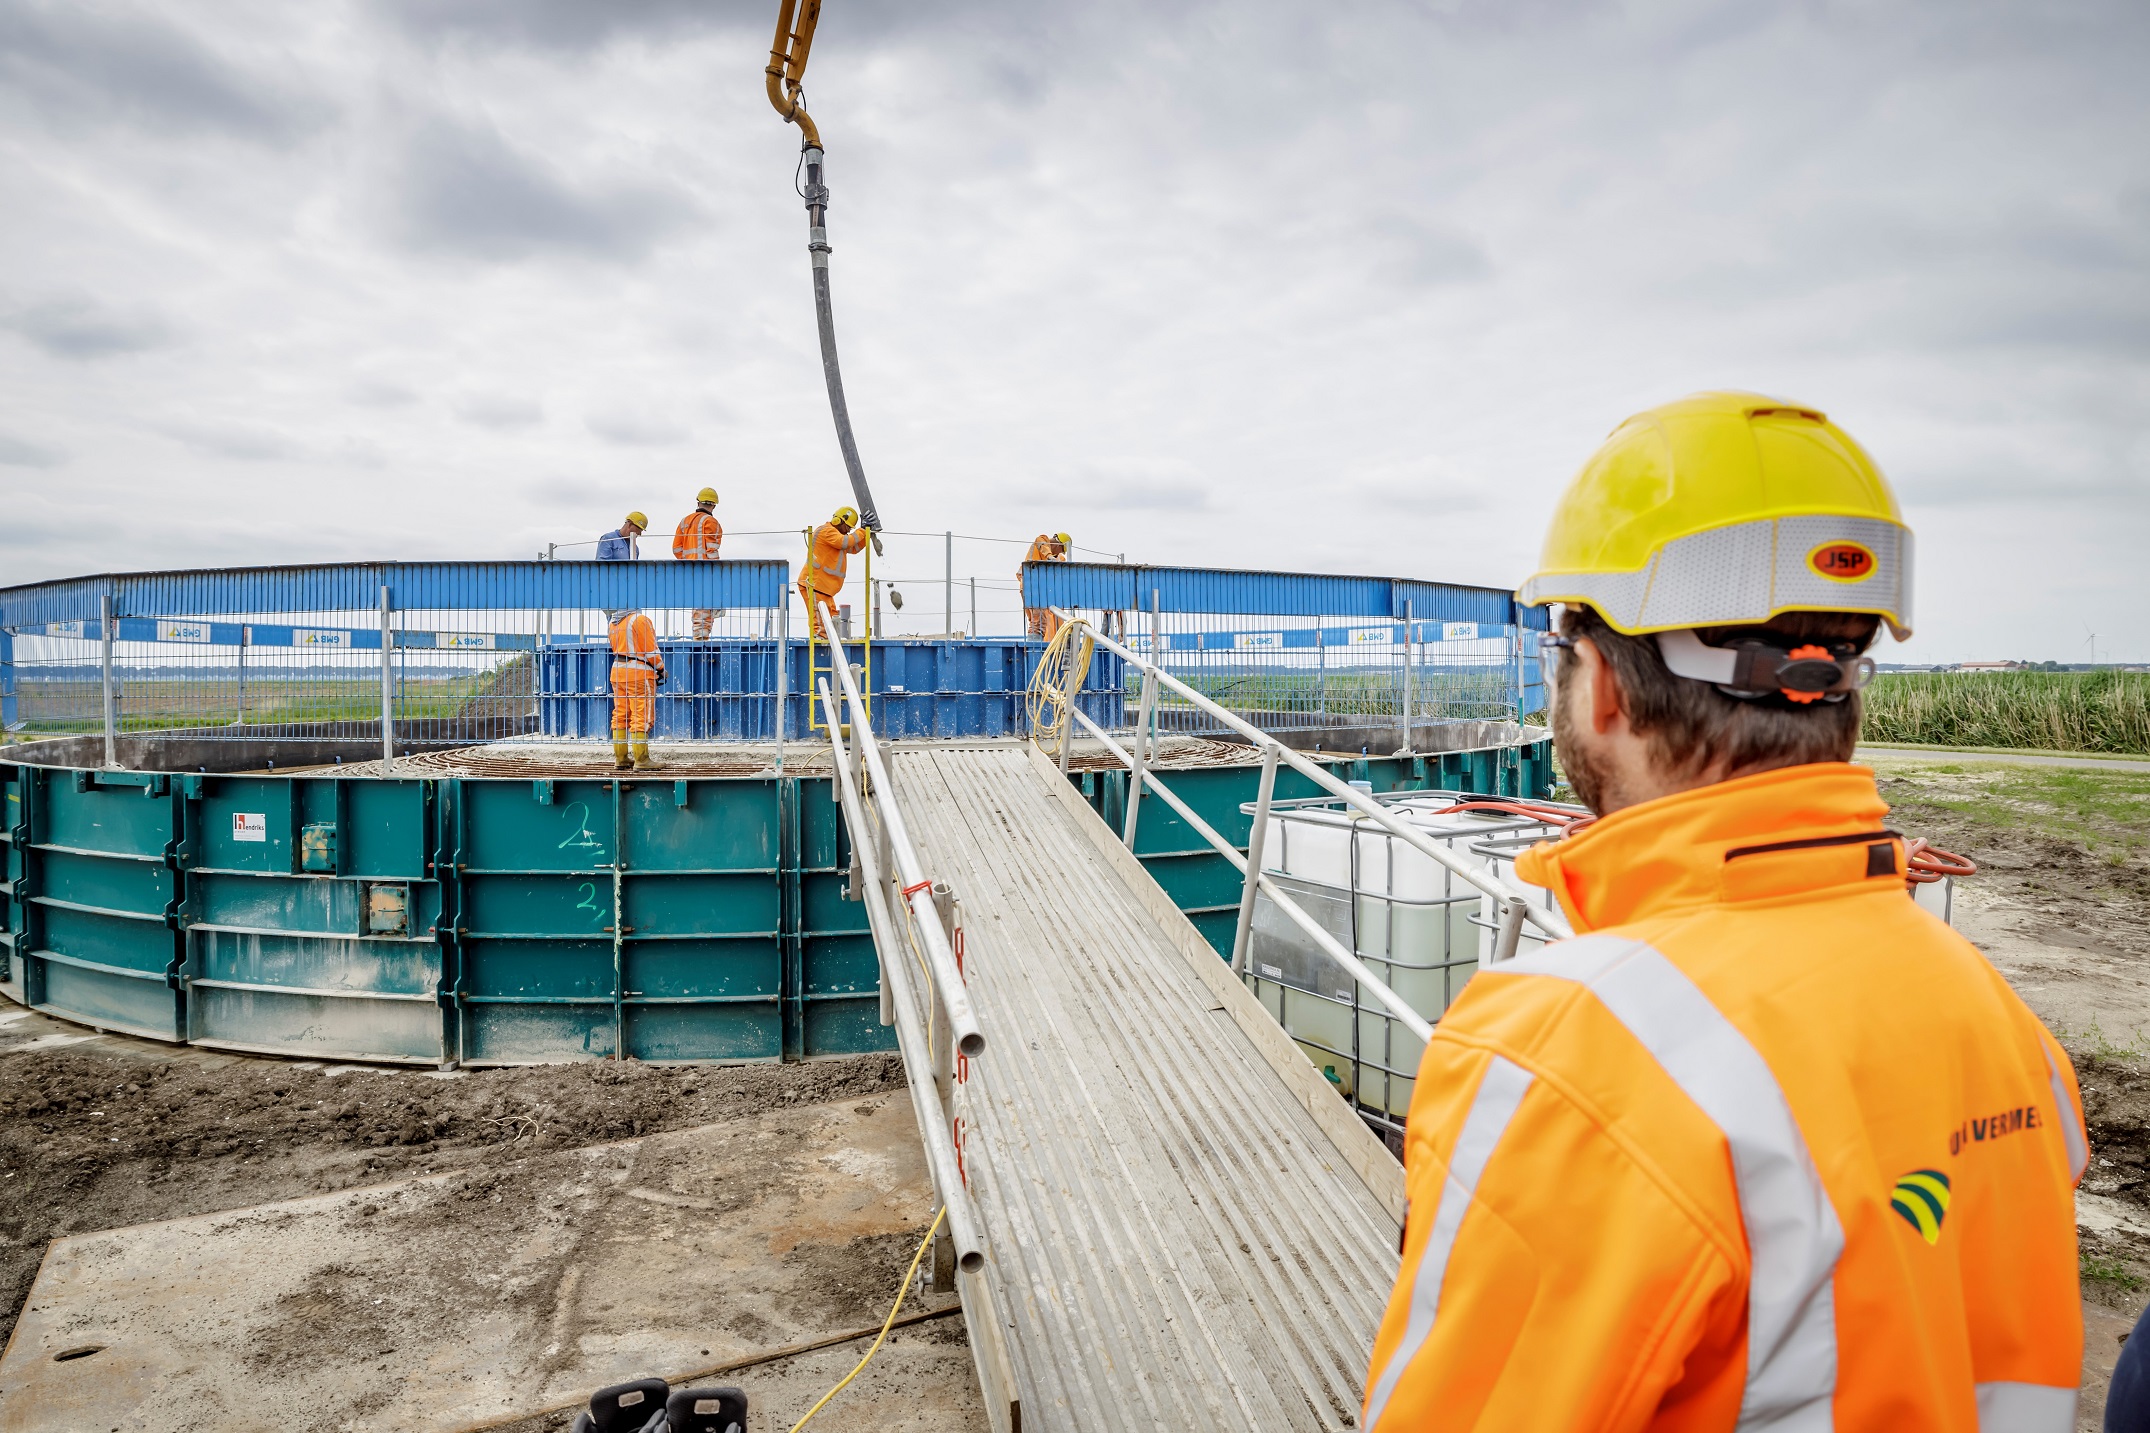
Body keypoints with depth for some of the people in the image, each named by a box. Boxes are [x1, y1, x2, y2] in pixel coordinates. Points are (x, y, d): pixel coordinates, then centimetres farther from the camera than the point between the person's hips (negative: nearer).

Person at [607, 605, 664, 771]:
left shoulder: (614, 622, 12)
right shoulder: (639, 619, -12)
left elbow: (615, 647, 18)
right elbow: (650, 648, -10)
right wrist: (661, 668, 2)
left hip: (617, 670, 8)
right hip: (639, 673, -8)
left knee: (620, 715, 10)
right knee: (641, 717, -5)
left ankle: (620, 759, 13)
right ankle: (641, 760, -6)